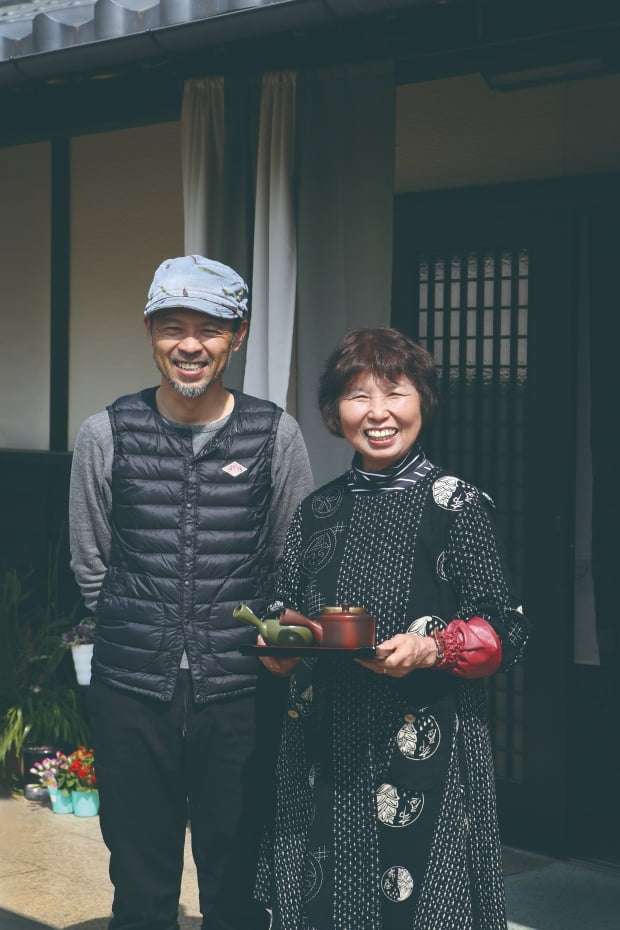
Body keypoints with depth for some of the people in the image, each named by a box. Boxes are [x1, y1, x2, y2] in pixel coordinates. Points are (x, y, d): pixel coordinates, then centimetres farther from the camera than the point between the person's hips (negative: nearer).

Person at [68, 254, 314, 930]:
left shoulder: (275, 434, 2)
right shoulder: (107, 433, 3)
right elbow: (89, 562, 11)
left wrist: (260, 641, 6)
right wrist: (142, 634, 10)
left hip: (239, 693, 0)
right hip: (131, 692, 1)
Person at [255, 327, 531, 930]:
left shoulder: (455, 505, -4)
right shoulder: (317, 511, 10)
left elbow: (507, 630, -5)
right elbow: (288, 615, 21)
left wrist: (433, 649, -21)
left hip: (423, 743, -4)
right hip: (324, 743, 4)